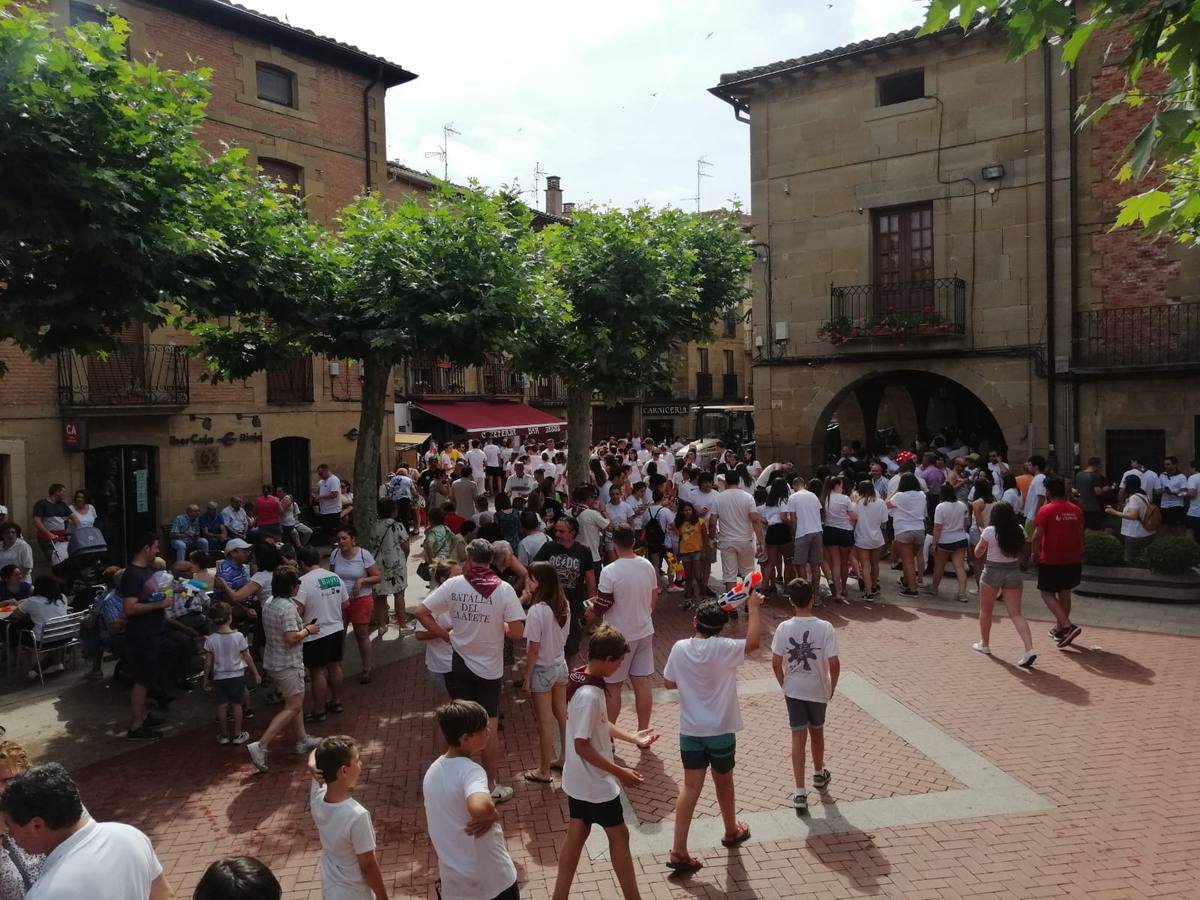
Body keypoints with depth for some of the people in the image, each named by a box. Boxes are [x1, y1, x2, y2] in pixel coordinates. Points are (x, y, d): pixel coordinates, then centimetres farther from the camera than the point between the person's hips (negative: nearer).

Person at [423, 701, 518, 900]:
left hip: (454, 883, 6)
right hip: (492, 880, -6)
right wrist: (492, 814, -26)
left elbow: (435, 827, 11)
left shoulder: (432, 772, 0)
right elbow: (480, 807, -47)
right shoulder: (470, 770, -25)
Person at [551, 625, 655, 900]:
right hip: (595, 782, -8)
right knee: (619, 835, 10)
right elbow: (582, 746, -27)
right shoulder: (589, 694, -31)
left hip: (579, 779, 8)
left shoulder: (581, 677, -2)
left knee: (576, 833, 18)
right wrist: (620, 772, -20)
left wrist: (632, 738, 12)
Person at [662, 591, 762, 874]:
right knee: (724, 782, 19)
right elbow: (753, 642, -12)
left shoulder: (680, 648, -7)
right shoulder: (723, 649, -19)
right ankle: (731, 831, 43)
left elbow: (669, 683, 4)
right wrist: (753, 607, -6)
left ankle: (679, 851, 2)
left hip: (690, 731, 2)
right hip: (721, 731, -2)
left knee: (691, 786, 7)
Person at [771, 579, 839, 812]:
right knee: (817, 732, 22)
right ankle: (819, 774, 44)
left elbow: (776, 663, -8)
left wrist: (784, 684, 9)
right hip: (818, 690, 0)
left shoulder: (784, 628, -12)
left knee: (798, 738, 5)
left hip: (793, 690, 0)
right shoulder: (825, 628, -16)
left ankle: (800, 792, 1)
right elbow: (834, 664, -16)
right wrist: (832, 686, 2)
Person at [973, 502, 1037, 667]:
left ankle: (984, 644, 28)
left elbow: (978, 553, -3)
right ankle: (1029, 649, -9)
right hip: (1014, 572, 4)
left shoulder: (990, 531, -13)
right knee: (1016, 614, 4)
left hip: (993, 572, -3)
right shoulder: (1019, 530, -1)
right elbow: (1021, 552, 11)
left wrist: (982, 542, 13)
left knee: (985, 610, 16)